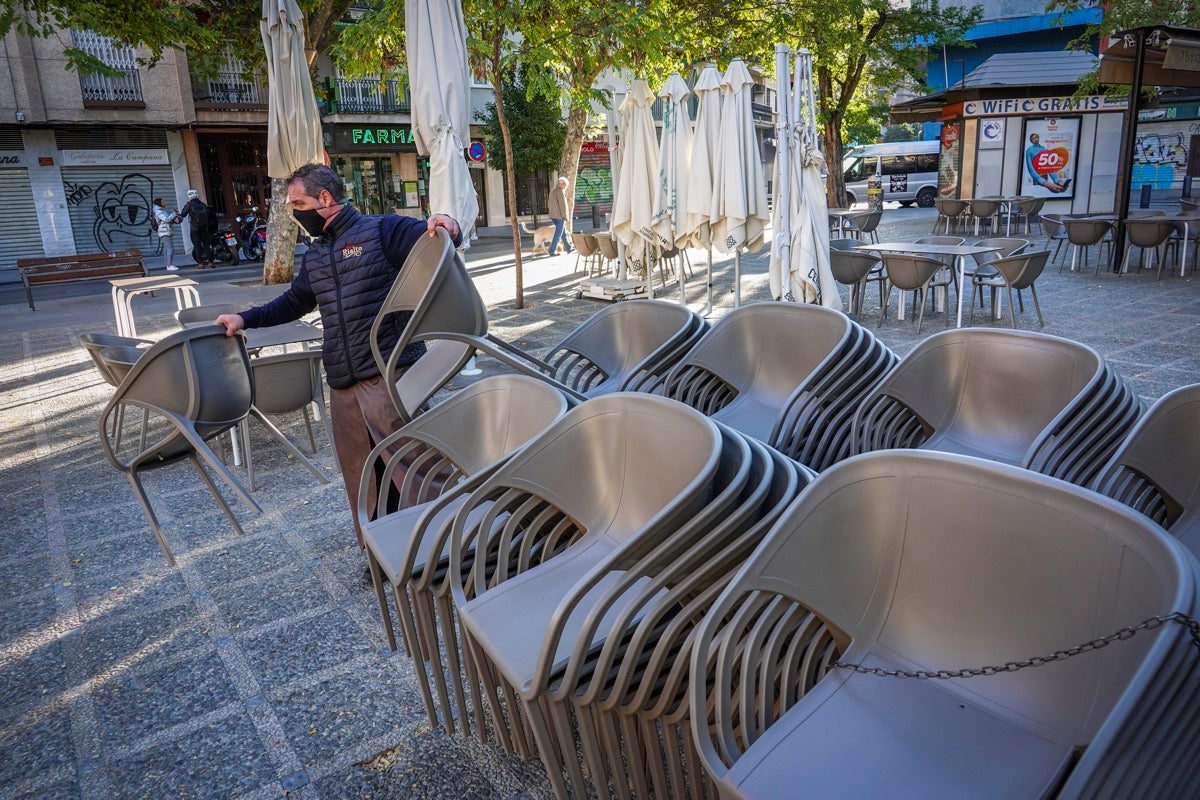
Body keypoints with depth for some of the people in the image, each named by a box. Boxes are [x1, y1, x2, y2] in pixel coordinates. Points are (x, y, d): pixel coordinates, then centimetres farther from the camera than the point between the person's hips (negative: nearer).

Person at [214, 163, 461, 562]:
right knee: (358, 473, 12)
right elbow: (294, 302, 34)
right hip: (342, 383, 8)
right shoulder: (314, 255, 21)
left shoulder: (381, 231, -3)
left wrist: (443, 226, -32)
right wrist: (245, 318, 26)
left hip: (389, 375, -8)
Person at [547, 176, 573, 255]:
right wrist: (565, 216, -11)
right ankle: (552, 251, -3)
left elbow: (549, 203, 20)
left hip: (554, 215, 9)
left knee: (564, 233, 16)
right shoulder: (560, 192, -15)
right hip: (559, 216, -9)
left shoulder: (553, 191, 15)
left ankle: (568, 248, 23)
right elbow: (563, 205, -17)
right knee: (558, 234, -4)